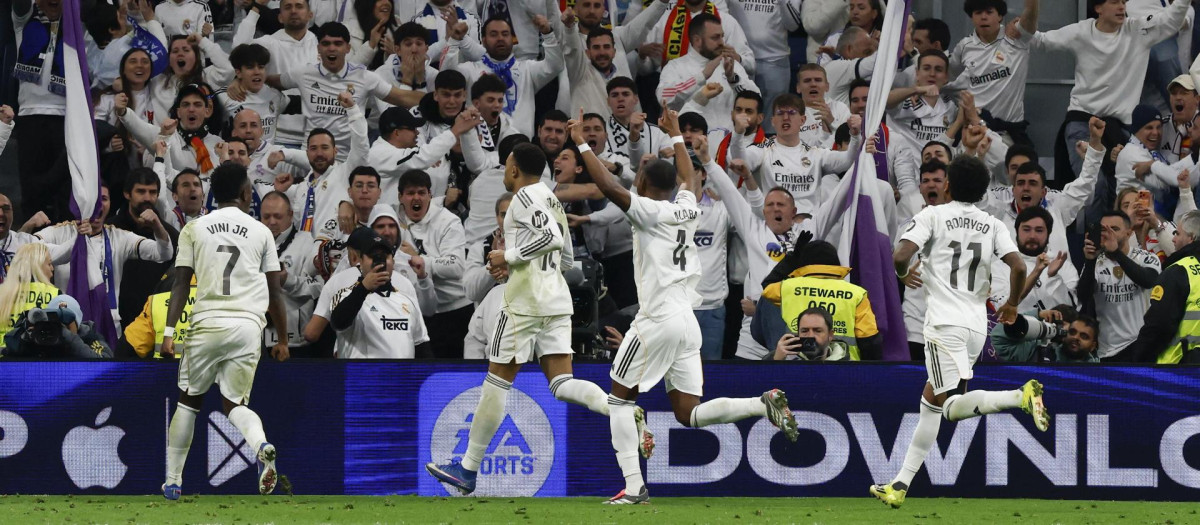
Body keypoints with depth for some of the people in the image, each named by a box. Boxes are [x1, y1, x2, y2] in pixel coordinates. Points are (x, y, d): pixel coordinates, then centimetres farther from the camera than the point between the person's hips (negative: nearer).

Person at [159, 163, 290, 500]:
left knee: (189, 401, 16)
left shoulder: (194, 229, 7)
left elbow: (181, 283, 0)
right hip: (249, 325, 1)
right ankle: (261, 445, -25)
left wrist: (169, 331, -1)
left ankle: (172, 481, 16)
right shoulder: (261, 232, 9)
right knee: (234, 403, 8)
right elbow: (275, 291, 10)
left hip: (207, 323, -1)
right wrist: (282, 339, 17)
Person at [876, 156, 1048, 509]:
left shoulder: (933, 215, 1)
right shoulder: (993, 225, 11)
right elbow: (1019, 268, 0)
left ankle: (1022, 396, -35)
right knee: (930, 402, 13)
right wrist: (1012, 304, 18)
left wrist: (903, 274, 13)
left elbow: (900, 257, -11)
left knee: (952, 405, -14)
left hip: (945, 321, -6)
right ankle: (900, 485, 13)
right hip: (977, 325, 6)